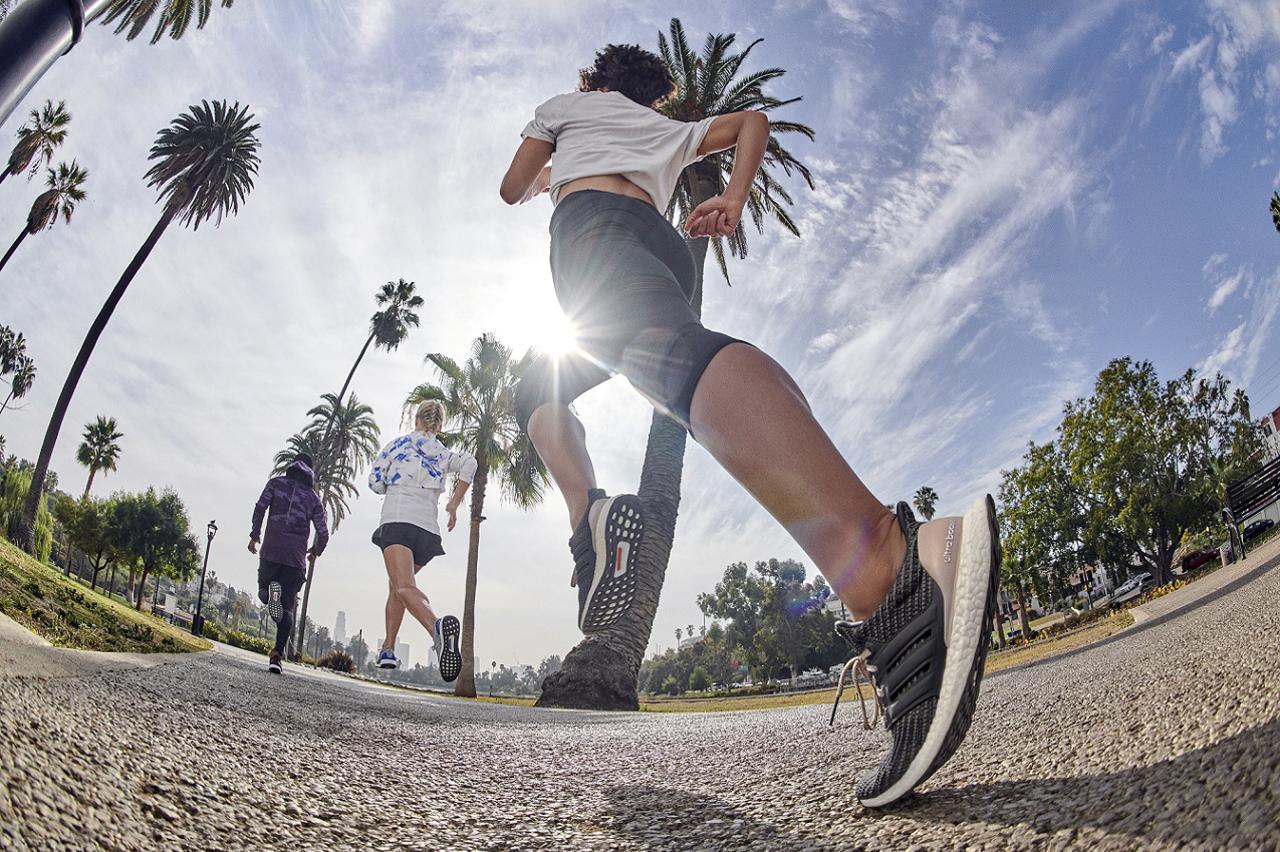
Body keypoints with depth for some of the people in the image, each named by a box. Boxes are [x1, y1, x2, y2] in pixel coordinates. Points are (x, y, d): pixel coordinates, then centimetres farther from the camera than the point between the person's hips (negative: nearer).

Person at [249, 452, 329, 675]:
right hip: (296, 556, 1)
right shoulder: (313, 496, 16)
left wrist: (254, 535, 6)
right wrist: (316, 552, 27)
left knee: (263, 585, 20)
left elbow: (260, 506, -3)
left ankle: (269, 590, -18)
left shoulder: (277, 482, 14)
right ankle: (277, 654, -13)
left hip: (271, 550, -1)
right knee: (287, 608, 4)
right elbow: (323, 533, 9)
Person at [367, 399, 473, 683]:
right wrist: (453, 504, 2)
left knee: (405, 586, -22)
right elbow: (468, 463, -3)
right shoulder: (443, 454, 18)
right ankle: (388, 649, 21)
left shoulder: (397, 444, 14)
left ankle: (437, 627, -51)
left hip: (397, 520, -4)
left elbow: (375, 482, 10)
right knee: (396, 585, 24)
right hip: (428, 527, 4)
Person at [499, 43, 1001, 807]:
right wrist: (734, 199, 20)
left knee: (668, 346, -37)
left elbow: (513, 189, 37)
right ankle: (591, 520, -12)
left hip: (594, 223, -5)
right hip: (669, 248, 6)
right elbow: (753, 121, 34)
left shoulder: (567, 107, 35)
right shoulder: (669, 131, 43)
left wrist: (546, 178, 59)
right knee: (539, 391, 20)